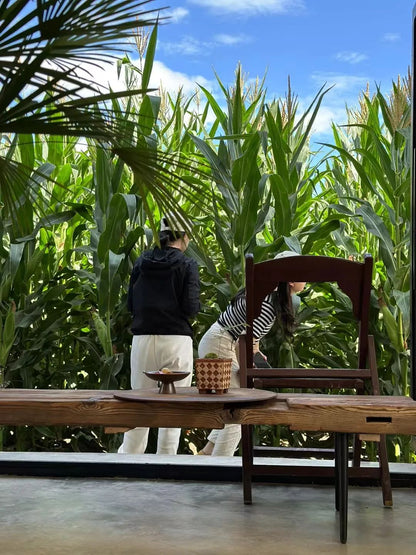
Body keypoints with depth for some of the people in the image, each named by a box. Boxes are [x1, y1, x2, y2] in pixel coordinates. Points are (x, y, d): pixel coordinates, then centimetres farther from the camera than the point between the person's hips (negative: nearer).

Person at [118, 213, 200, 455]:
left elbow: (131, 304, 10)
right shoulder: (187, 265, -4)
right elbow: (191, 308, -11)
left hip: (143, 338, 4)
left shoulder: (142, 262, 8)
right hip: (176, 340, -3)